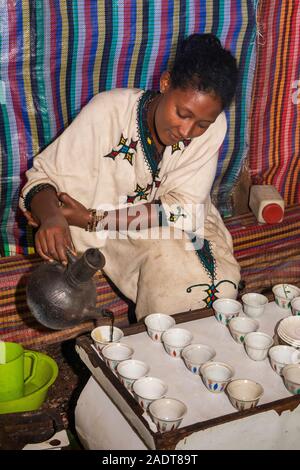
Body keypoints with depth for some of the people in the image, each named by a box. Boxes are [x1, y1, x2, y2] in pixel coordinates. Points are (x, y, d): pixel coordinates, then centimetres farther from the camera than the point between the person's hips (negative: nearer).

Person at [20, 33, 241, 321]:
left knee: (218, 287, -26)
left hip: (181, 230, 2)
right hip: (110, 233, -1)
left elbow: (182, 210, -20)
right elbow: (45, 175, -17)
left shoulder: (212, 125, -19)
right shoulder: (107, 111, -23)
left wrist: (91, 218, -26)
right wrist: (50, 216, -42)